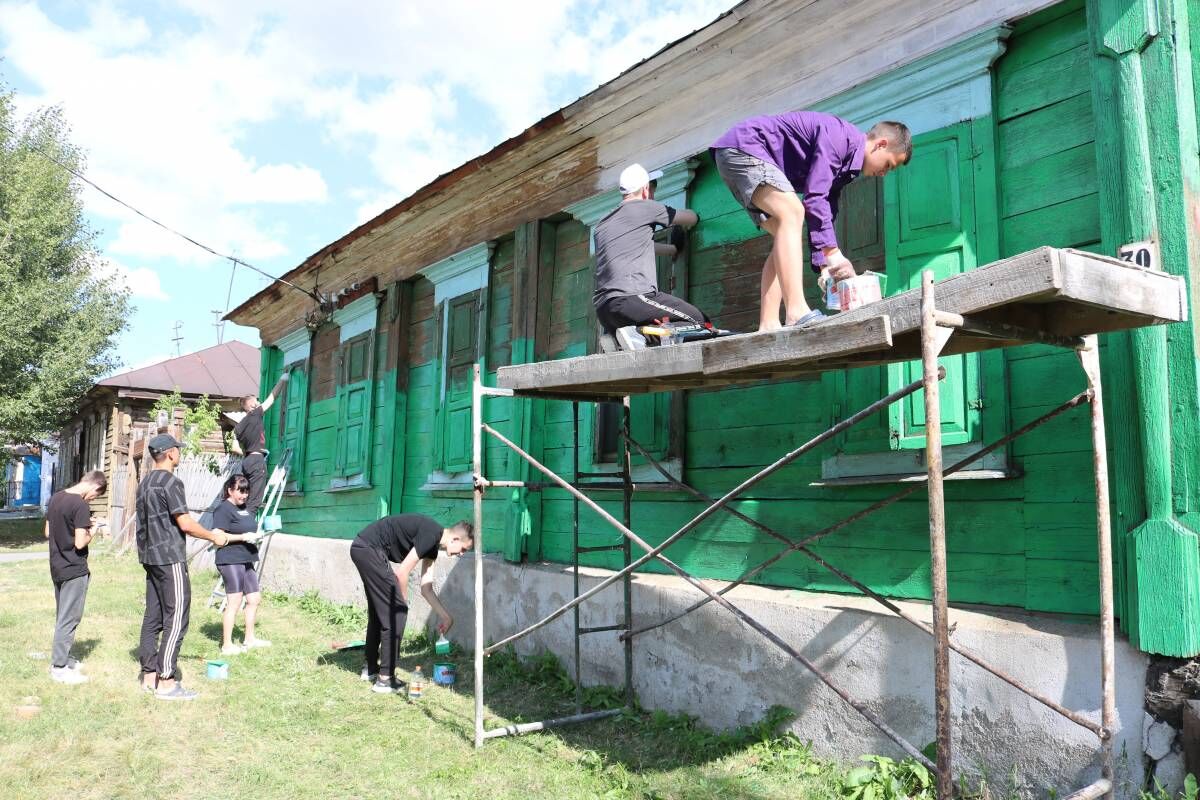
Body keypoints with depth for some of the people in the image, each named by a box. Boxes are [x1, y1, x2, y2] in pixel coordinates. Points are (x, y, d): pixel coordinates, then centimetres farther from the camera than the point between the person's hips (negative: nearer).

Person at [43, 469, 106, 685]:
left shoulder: (56, 498, 5)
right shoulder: (81, 506, -21)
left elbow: (48, 532, 14)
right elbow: (80, 543, -23)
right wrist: (90, 534, -4)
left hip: (57, 567, 9)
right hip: (74, 570, -9)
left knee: (62, 616, 19)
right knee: (69, 619, 0)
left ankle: (63, 658, 29)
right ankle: (59, 667, 6)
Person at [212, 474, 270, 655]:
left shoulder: (244, 508, 17)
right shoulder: (223, 509, -9)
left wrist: (256, 534, 12)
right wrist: (243, 537, -20)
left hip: (246, 561, 9)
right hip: (230, 561, -9)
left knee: (254, 598, 13)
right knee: (234, 602, -7)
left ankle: (249, 639, 25)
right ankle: (227, 645, 1)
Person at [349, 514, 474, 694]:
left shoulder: (432, 545, 12)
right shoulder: (431, 534, -16)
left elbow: (426, 588, 18)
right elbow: (402, 573, -14)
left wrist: (445, 616, 19)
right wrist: (403, 603, 1)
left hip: (362, 549, 10)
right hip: (369, 548, -10)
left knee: (379, 611, 21)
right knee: (396, 611, -7)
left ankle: (370, 669, 34)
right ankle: (385, 679, -3)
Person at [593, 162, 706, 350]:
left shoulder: (601, 226, 26)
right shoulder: (644, 207, 5)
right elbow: (692, 218, 19)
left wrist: (673, 248, 53)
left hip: (603, 310, 8)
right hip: (632, 298, -8)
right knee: (700, 321, -3)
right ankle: (641, 334, -20)